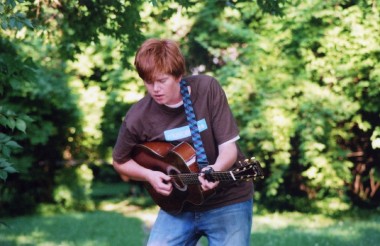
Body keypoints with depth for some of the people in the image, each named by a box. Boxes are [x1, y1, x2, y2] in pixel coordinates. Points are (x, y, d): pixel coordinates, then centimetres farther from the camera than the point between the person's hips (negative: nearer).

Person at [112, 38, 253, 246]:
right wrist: (149, 175, -10)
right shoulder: (138, 117, -10)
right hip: (179, 204, 2)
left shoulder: (207, 89, -12)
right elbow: (120, 162, 8)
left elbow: (228, 147, -13)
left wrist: (216, 170, -33)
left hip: (228, 199, -1)